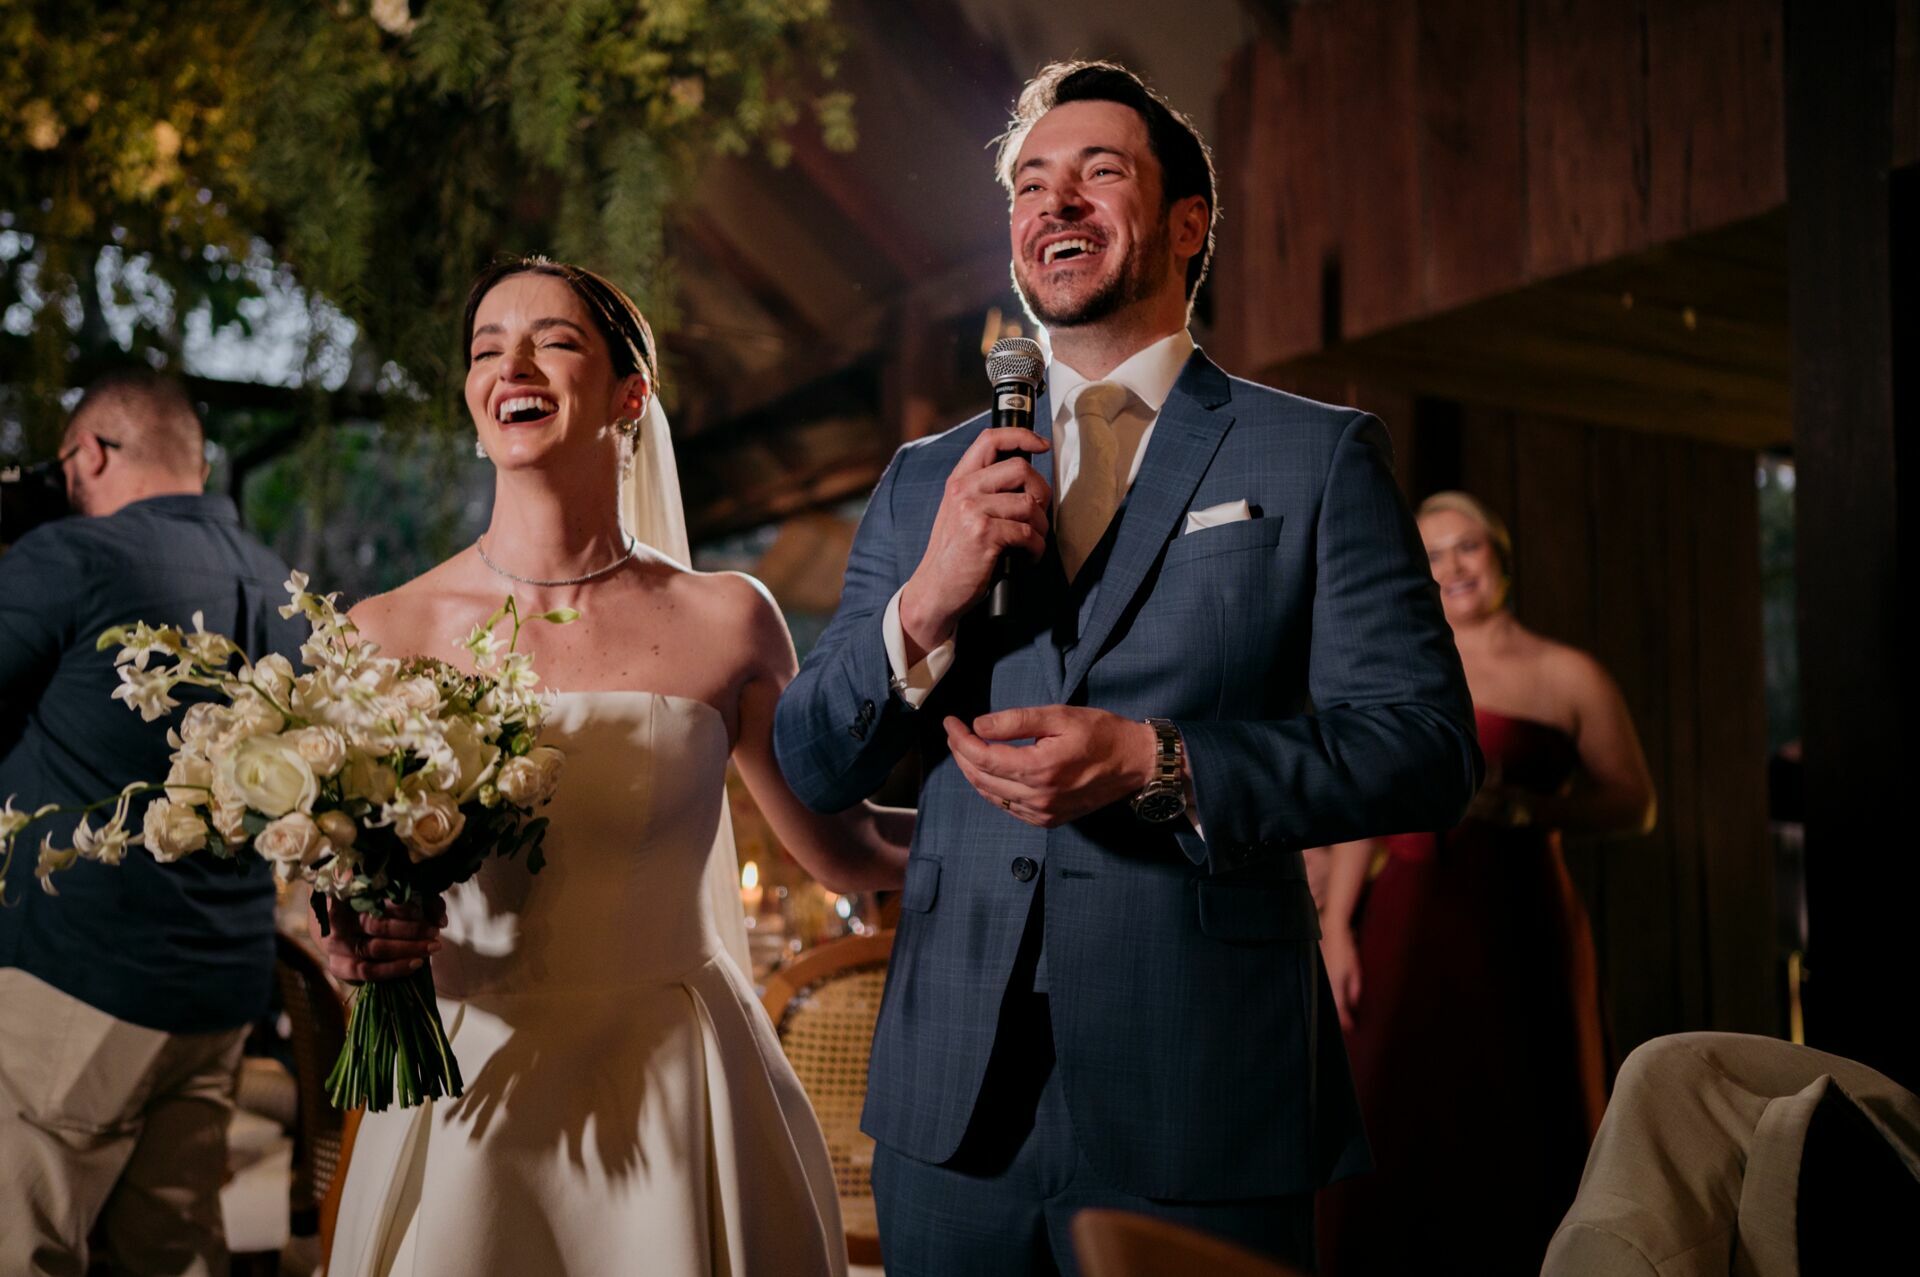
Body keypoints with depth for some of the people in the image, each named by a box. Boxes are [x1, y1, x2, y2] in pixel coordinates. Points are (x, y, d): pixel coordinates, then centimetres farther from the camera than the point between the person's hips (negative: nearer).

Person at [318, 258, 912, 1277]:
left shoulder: (725, 621, -4)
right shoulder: (387, 635, -4)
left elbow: (842, 848, 7)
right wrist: (357, 943, -13)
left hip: (677, 1103, 0)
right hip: (469, 1093, 0)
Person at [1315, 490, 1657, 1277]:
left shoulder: (1568, 677, 5)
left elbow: (1634, 806, 3)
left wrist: (1522, 807, -11)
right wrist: (1335, 927, 5)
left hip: (1519, 926, -2)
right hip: (1408, 925, 2)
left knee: (1515, 1134, -1)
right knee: (1397, 1131, 1)